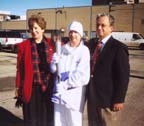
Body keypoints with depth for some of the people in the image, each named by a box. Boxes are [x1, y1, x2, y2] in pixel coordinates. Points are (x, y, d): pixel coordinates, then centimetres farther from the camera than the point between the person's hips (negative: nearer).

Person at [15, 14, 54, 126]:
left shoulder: (51, 44, 1)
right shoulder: (24, 46, -1)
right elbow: (20, 69, 0)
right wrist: (18, 89, 1)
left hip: (48, 88, 1)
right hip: (31, 89, -1)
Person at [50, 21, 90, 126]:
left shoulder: (84, 51, -9)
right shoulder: (63, 49, 6)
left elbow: (82, 76, -15)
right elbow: (54, 70, 9)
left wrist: (64, 85, -10)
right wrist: (54, 62, -12)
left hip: (74, 93, -4)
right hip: (59, 92, 4)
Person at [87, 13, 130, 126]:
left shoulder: (118, 48, -11)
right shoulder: (92, 45, 10)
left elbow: (123, 77, -14)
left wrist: (119, 99, -15)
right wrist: (88, 93, 10)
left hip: (109, 99, -6)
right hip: (92, 97, 6)